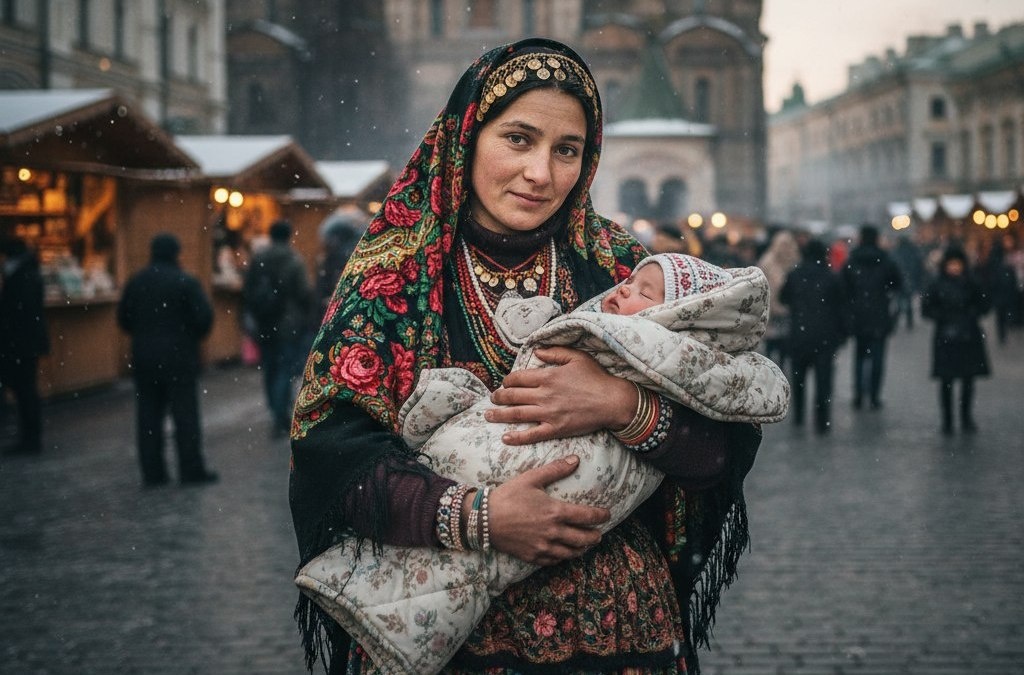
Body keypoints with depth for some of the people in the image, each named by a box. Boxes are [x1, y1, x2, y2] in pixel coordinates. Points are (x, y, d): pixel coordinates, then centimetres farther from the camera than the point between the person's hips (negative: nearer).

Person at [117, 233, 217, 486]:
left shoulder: (135, 282, 5)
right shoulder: (185, 282, -11)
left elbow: (123, 318, 7)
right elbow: (205, 317, -14)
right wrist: (192, 337, 4)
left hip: (144, 358, 4)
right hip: (179, 358, -4)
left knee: (148, 415, 8)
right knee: (185, 414, 2)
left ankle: (152, 472, 10)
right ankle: (192, 470, 3)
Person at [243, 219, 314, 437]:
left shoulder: (257, 260, 4)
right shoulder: (294, 262, -11)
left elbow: (247, 292, 7)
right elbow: (304, 294, -12)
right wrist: (306, 315, 5)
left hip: (264, 327, 5)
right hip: (289, 326, -5)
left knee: (270, 370, 13)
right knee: (285, 370, -2)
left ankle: (279, 417, 21)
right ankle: (280, 421, -8)